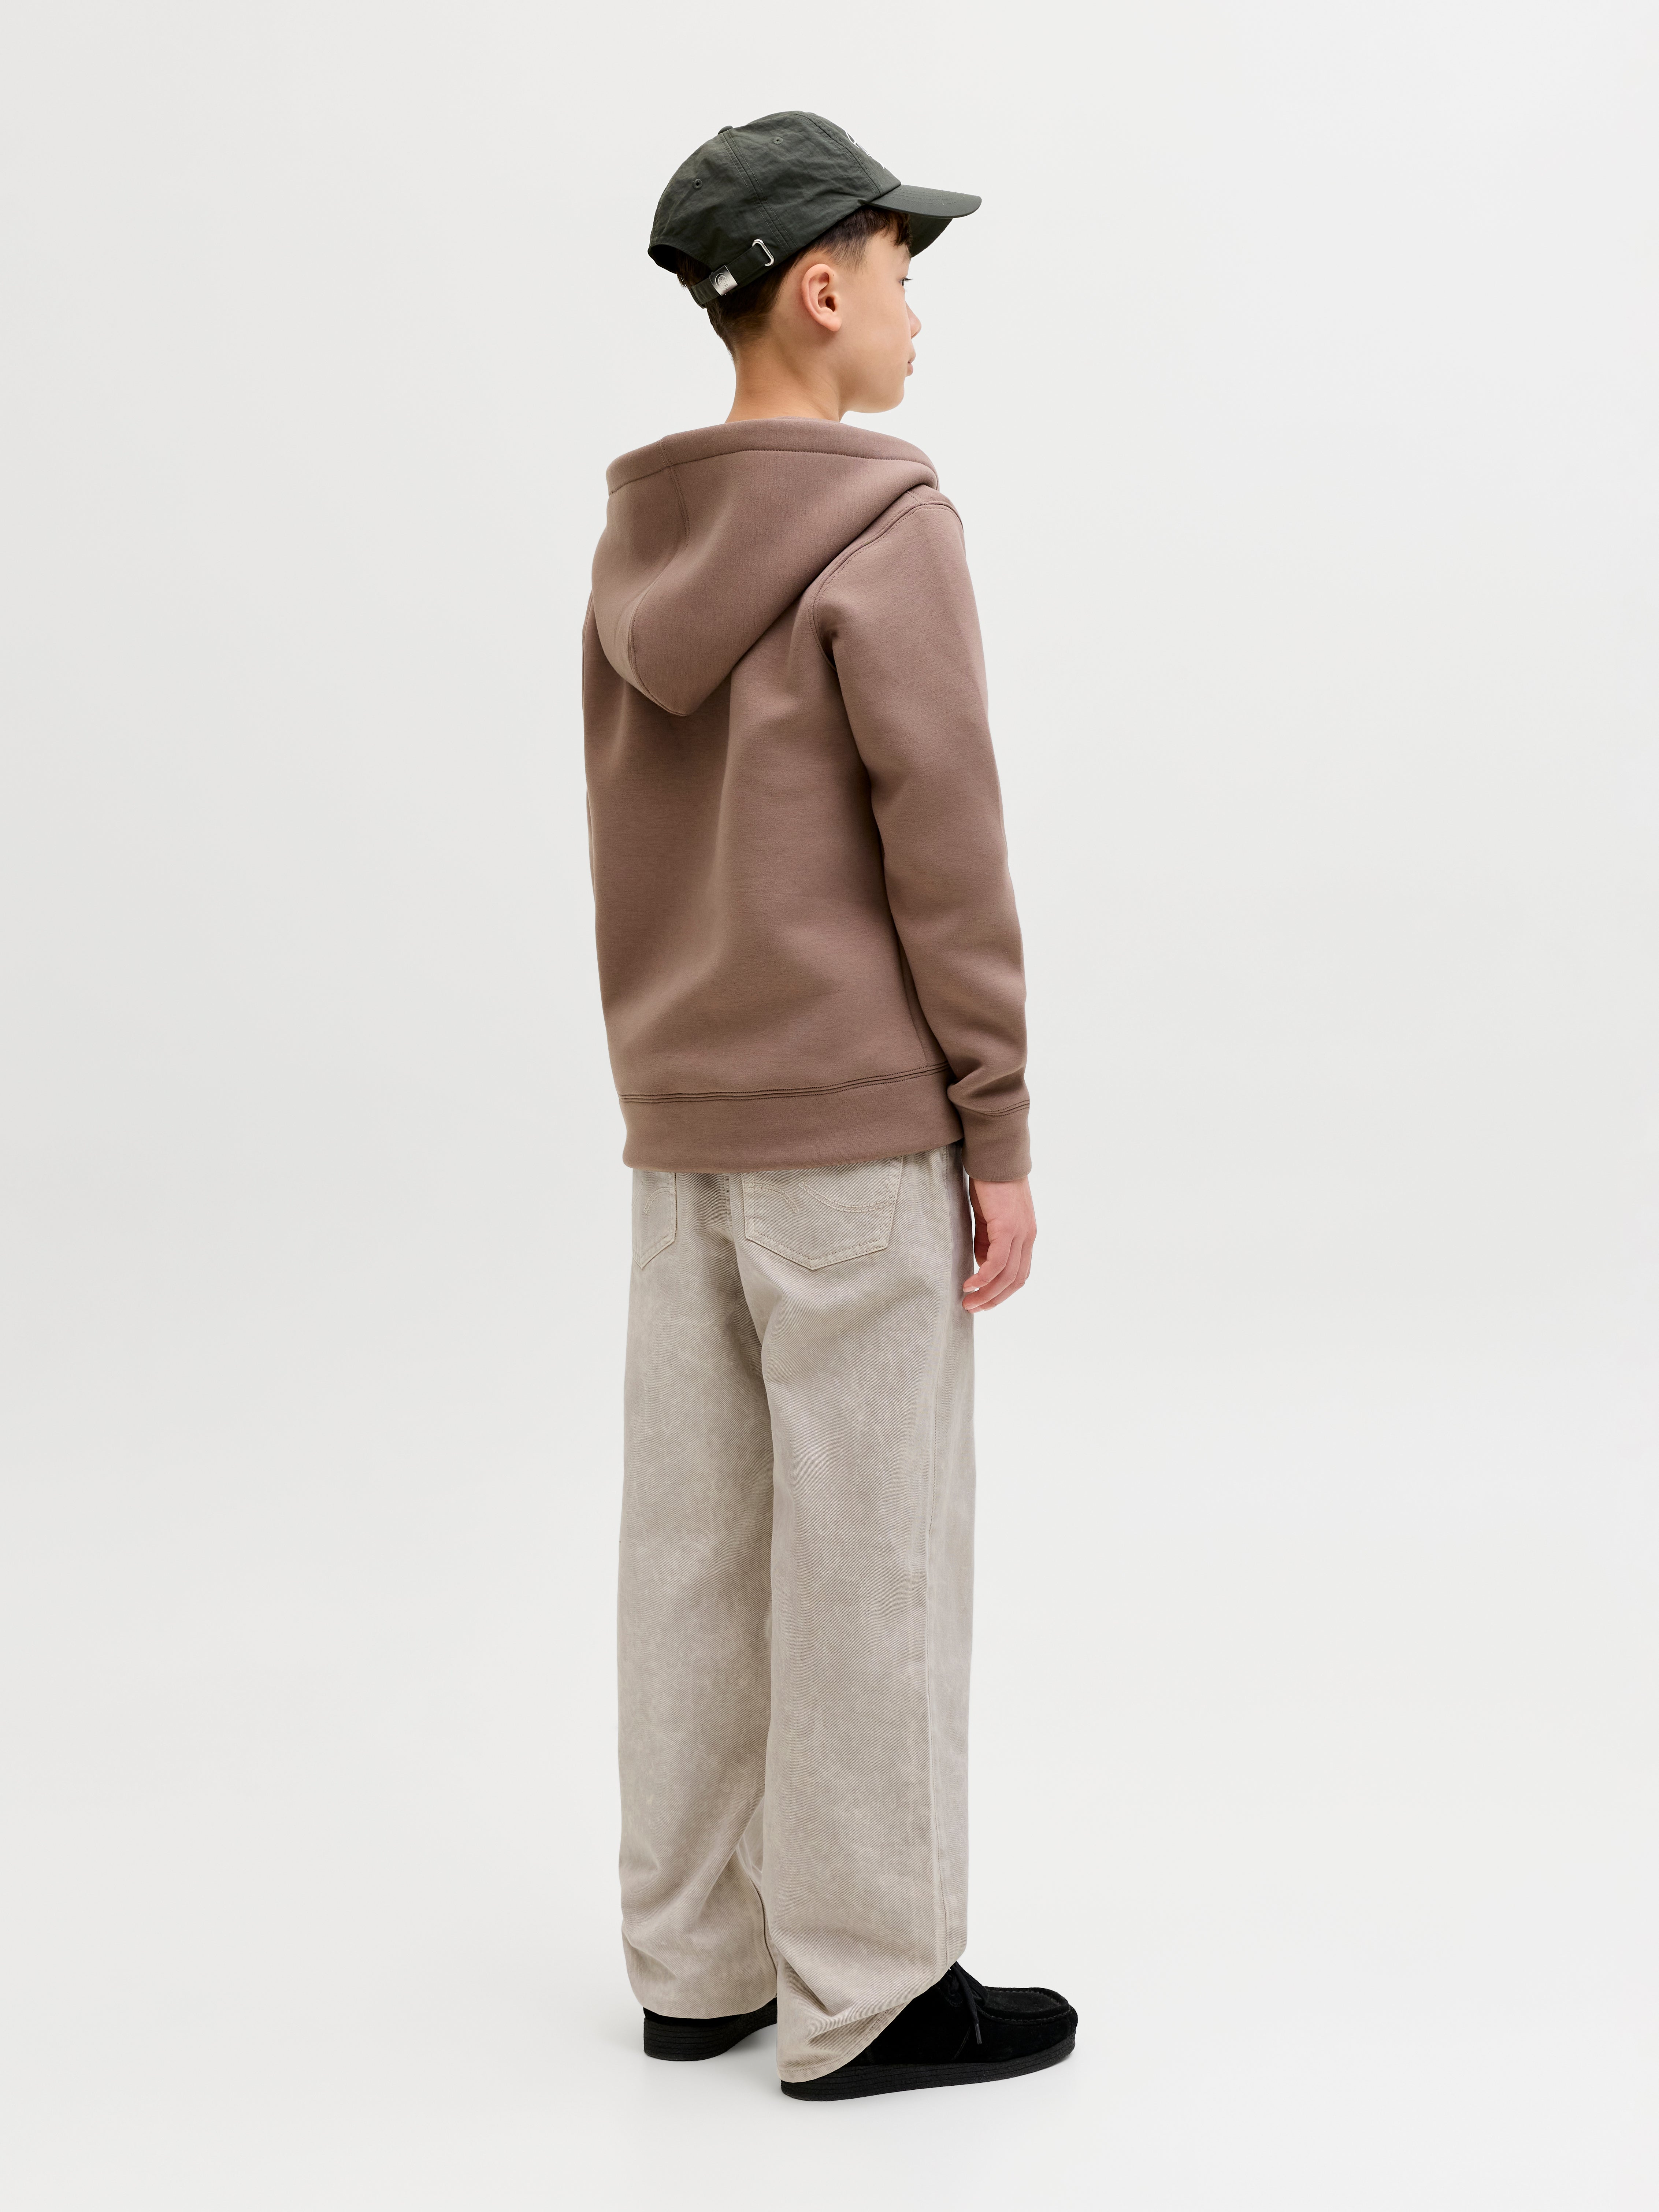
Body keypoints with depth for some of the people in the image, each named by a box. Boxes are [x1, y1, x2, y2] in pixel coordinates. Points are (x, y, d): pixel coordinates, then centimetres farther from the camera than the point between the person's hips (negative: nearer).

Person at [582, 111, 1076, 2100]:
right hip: (858, 1129, -7)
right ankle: (867, 1994, 11)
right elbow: (945, 857, -16)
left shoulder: (637, 545, 9)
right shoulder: (887, 535, -14)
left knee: (697, 1542, 12)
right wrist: (1001, 1139, -10)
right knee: (868, 1554, 1)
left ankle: (697, 1960, 22)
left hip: (680, 1130, 7)